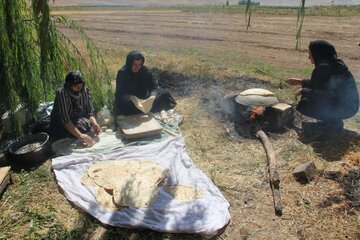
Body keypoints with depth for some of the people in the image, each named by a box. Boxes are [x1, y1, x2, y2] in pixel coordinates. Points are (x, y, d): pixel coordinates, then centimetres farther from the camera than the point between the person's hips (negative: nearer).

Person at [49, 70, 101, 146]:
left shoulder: (85, 90, -11)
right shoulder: (61, 93, -24)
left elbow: (89, 112, -9)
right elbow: (64, 119, -31)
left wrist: (94, 123, -31)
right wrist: (80, 135, -41)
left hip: (77, 122, 4)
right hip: (60, 125, -4)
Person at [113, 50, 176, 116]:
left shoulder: (145, 70, -9)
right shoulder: (122, 73, -17)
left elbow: (154, 87, -11)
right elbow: (120, 94, -22)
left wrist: (152, 96, -33)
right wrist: (131, 98, -42)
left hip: (143, 100, 3)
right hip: (127, 101, -3)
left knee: (163, 95, -10)